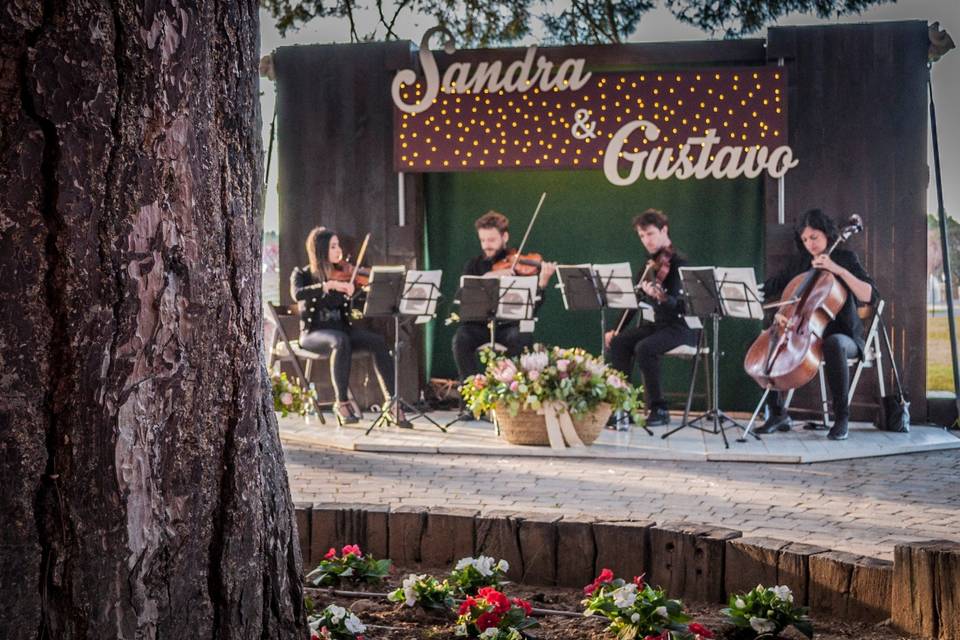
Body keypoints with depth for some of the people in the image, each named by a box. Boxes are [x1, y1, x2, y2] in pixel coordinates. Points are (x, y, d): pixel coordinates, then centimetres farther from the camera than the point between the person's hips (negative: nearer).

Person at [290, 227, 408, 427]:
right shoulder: (302, 274, 1)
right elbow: (298, 294, -22)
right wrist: (329, 285, -32)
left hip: (342, 329, 4)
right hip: (314, 333, -4)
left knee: (378, 341, -24)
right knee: (340, 341, -38)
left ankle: (391, 401, -26)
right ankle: (342, 403, -30)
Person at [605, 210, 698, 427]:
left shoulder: (678, 263, -14)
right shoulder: (649, 266, 9)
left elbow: (675, 304, -27)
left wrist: (659, 296, -48)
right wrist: (616, 329, 4)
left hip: (683, 327, -7)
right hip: (658, 324, 7)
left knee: (644, 348, -31)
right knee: (618, 342, -15)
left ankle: (659, 409, -19)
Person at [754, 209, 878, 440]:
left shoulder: (845, 258, -1)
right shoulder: (798, 262, 11)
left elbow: (870, 296, -15)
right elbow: (774, 289, 11)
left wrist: (840, 270, -23)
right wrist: (777, 312, -11)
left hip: (842, 335, -5)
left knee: (834, 344, -41)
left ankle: (841, 417, -28)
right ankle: (778, 413, -3)